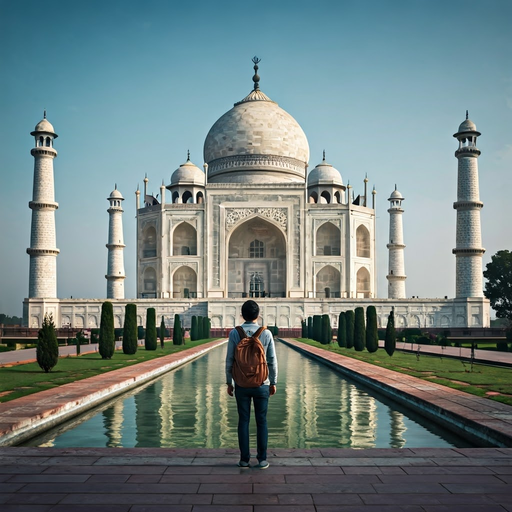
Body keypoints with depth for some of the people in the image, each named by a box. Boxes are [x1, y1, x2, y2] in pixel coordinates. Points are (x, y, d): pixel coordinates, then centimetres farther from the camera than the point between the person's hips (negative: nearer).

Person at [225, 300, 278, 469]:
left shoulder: (234, 333, -7)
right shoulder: (266, 333, -7)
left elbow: (229, 360, -4)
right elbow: (272, 361, -3)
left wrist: (229, 383, 6)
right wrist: (273, 383, 7)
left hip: (241, 385, 0)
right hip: (261, 385, 0)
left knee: (243, 421, 8)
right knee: (261, 422, 8)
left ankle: (244, 459, 10)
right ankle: (262, 459, 9)